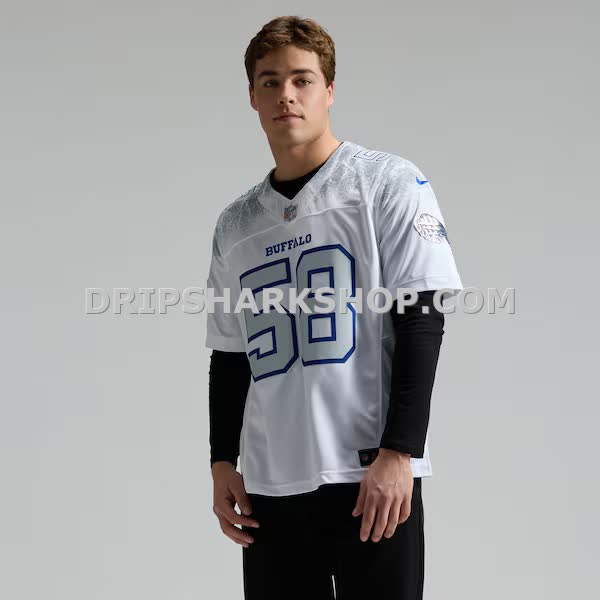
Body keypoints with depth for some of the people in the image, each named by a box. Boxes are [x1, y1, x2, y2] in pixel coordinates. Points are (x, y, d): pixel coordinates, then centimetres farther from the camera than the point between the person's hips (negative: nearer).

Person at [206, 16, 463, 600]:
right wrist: (222, 462, 9)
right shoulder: (235, 223, 14)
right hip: (269, 486, 4)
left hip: (370, 478, -4)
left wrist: (398, 453, -13)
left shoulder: (388, 184, 0)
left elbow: (421, 321, -6)